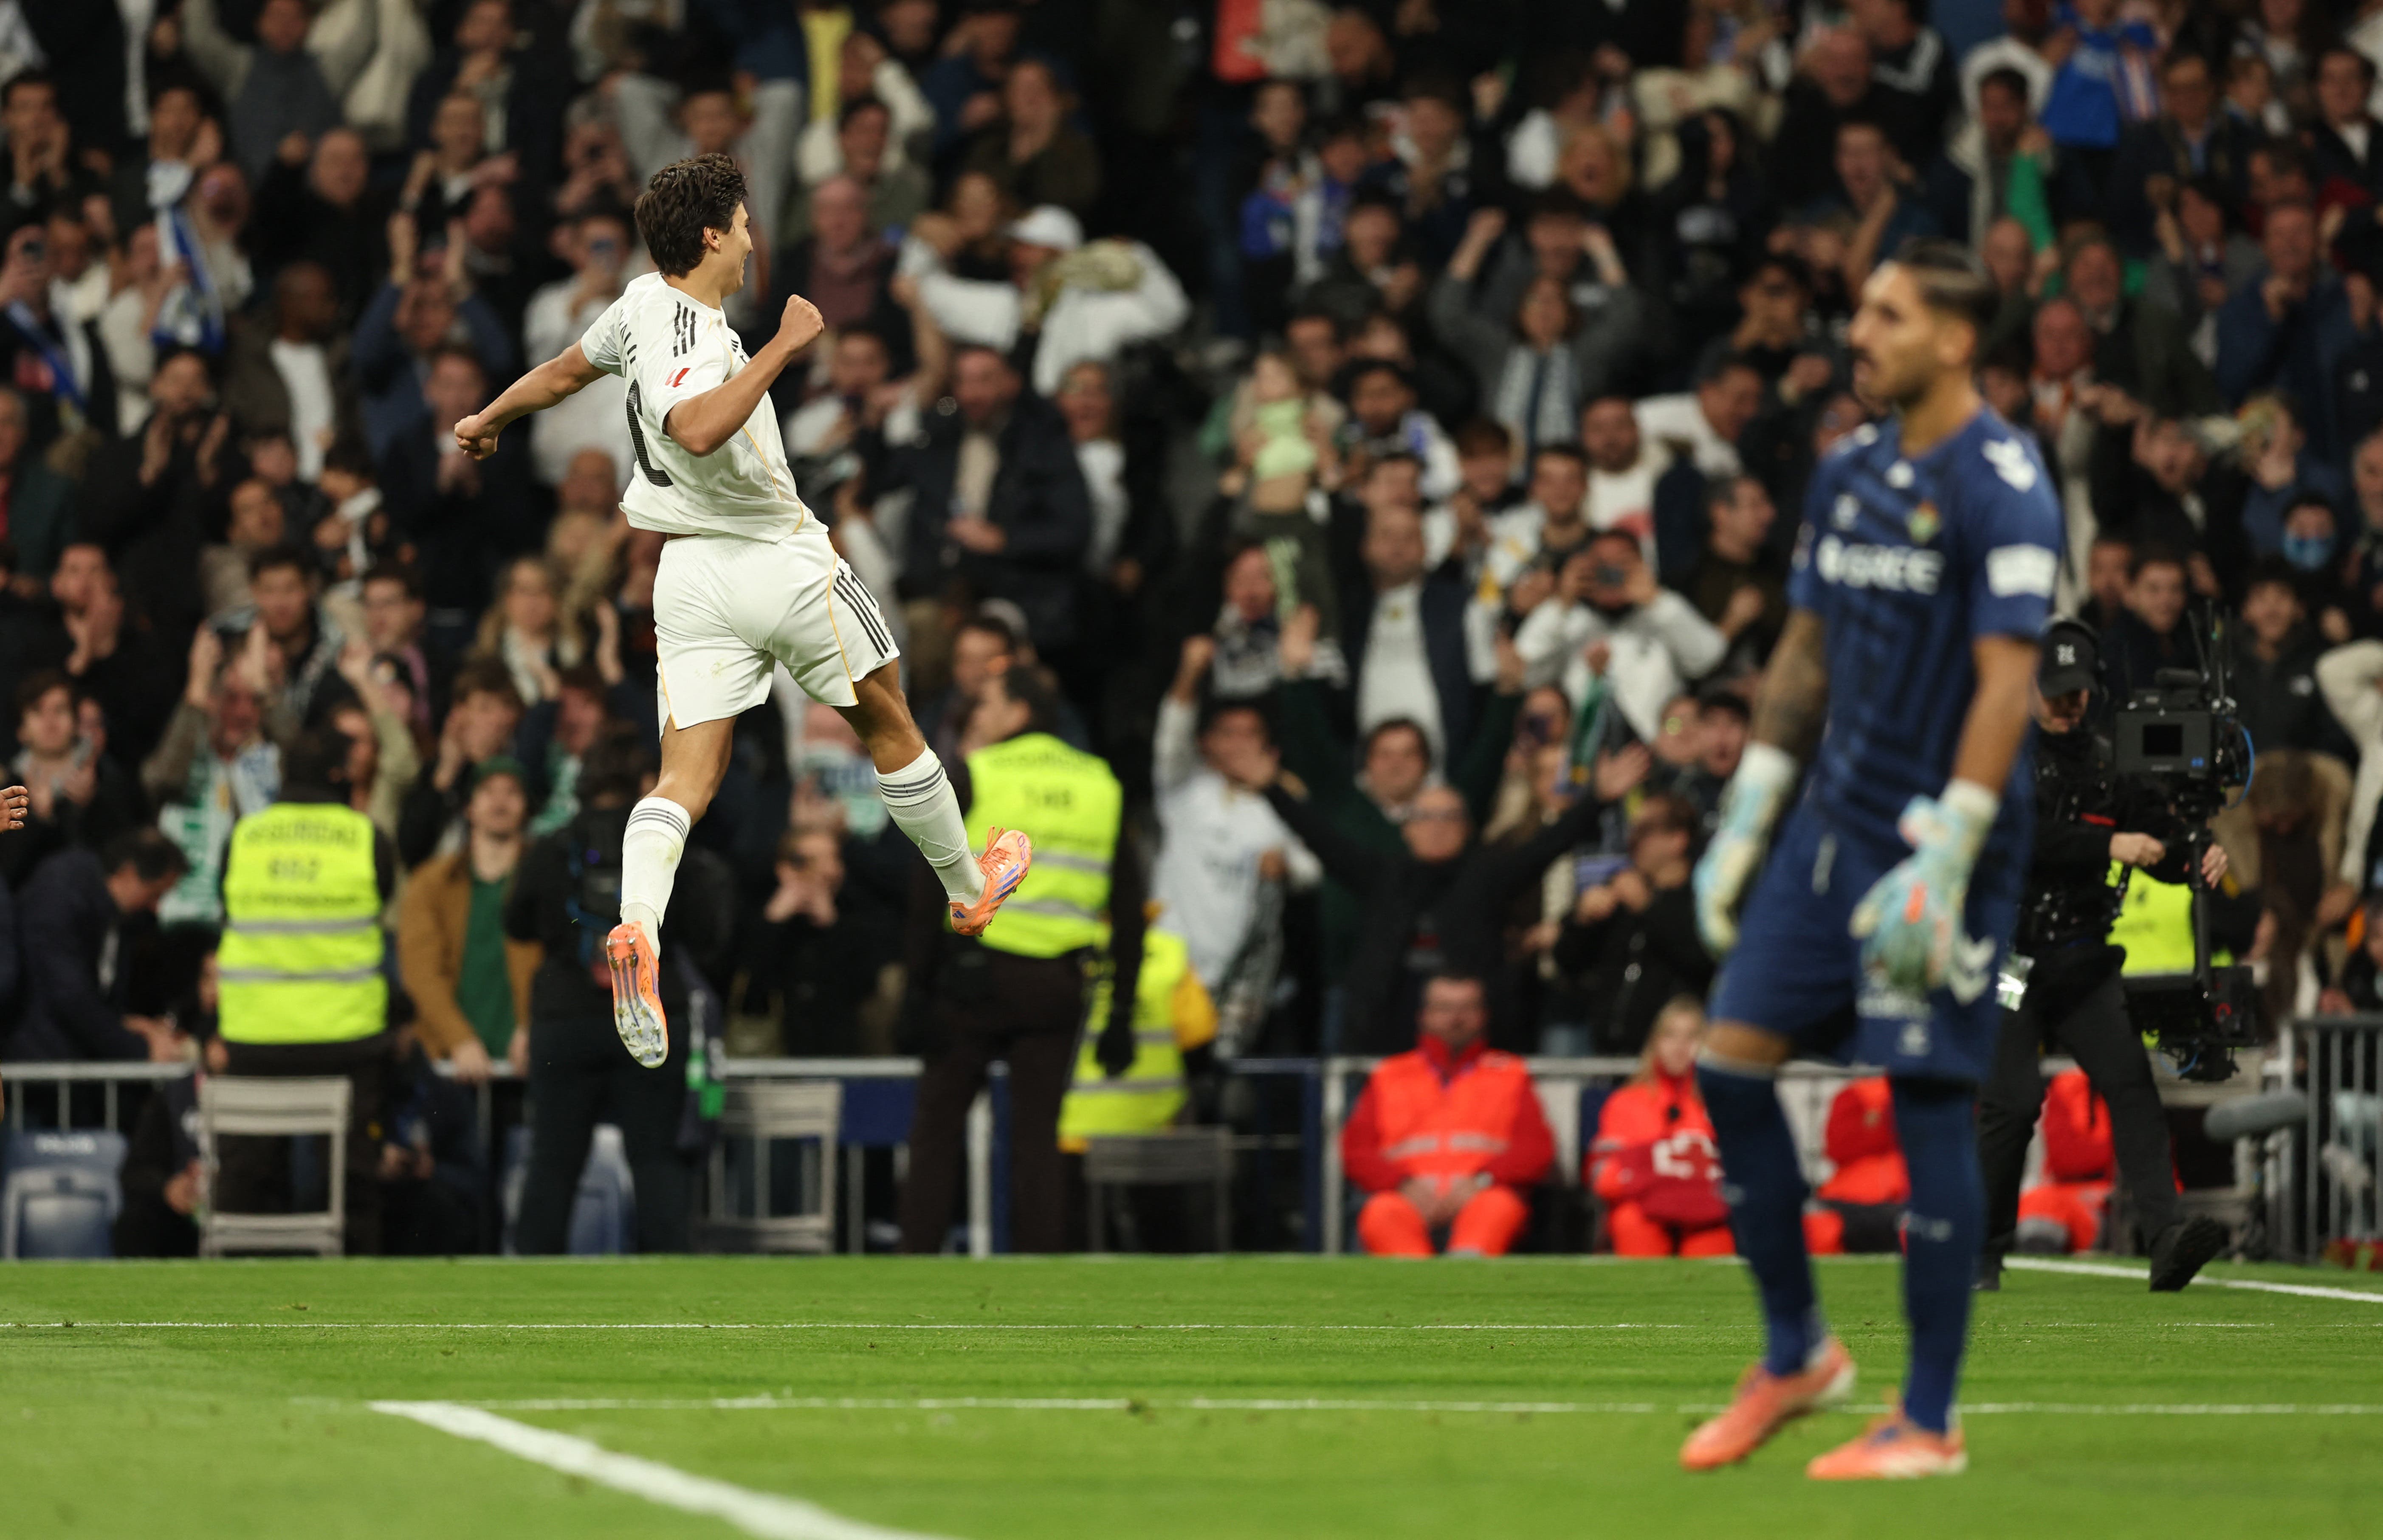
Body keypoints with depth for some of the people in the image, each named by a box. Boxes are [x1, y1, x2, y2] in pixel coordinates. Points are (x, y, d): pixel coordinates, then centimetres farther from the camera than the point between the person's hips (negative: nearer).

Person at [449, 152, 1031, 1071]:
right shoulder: (687, 335, -20)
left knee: (686, 779, -4)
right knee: (887, 725, 16)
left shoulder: (645, 305, 6)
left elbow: (563, 371, 24)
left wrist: (488, 421, 43)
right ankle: (970, 889, 32)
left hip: (692, 574, 7)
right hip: (779, 564, -7)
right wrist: (782, 349, -31)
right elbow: (698, 428, -40)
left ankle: (638, 929, -29)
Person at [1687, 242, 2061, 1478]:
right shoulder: (1849, 471, 11)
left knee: (1927, 1102, -5)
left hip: (1939, 833, -8)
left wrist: (1942, 863, -22)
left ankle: (1929, 1422, 2)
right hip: (1836, 819, 8)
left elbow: (2006, 683, -18)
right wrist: (1745, 821, 14)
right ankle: (1796, 1354, 17)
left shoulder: (2003, 488, -13)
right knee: (1731, 1062, 2)